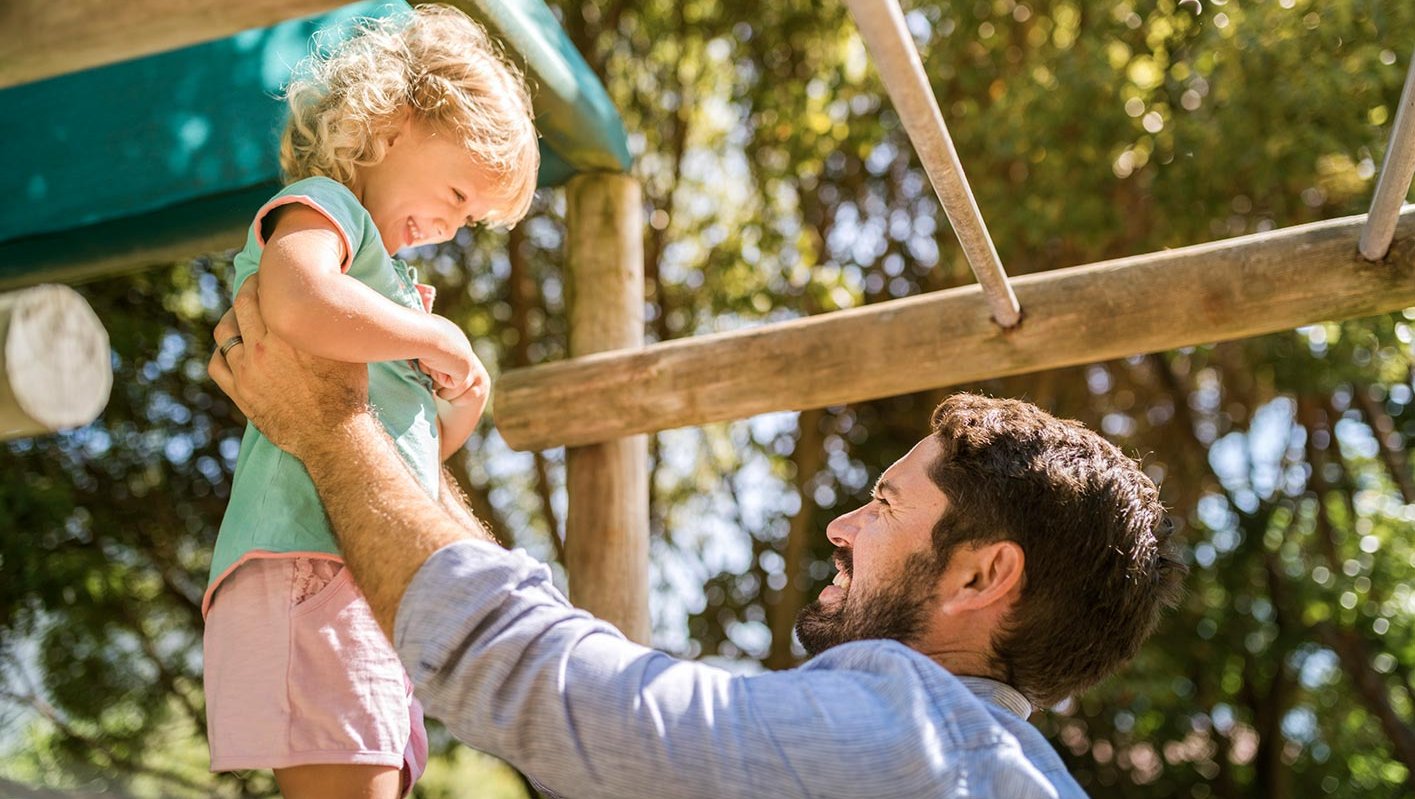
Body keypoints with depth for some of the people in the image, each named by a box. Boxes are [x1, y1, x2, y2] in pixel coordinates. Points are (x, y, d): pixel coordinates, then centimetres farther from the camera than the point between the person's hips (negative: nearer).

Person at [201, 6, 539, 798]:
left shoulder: (391, 278, 31)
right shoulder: (319, 205, 2)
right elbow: (301, 304, -24)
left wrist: (464, 408, 13)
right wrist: (439, 337, -9)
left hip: (375, 580, 10)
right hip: (311, 559, -10)